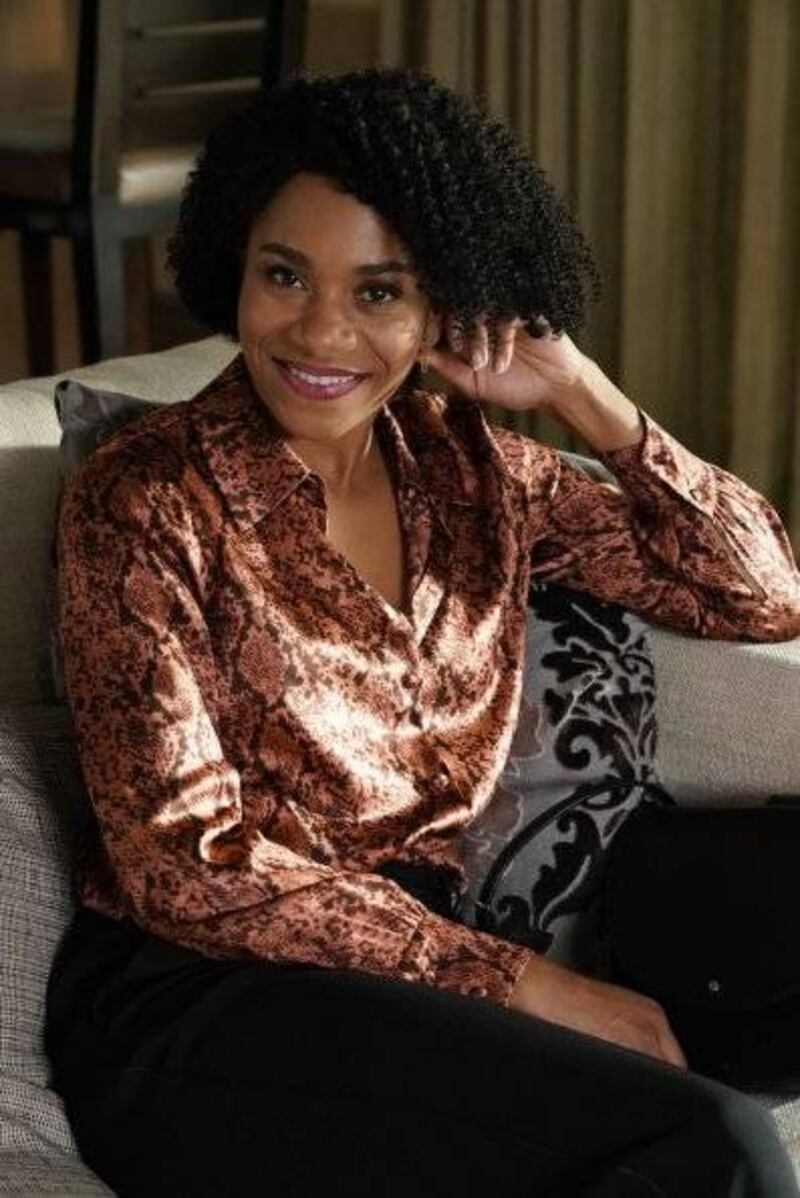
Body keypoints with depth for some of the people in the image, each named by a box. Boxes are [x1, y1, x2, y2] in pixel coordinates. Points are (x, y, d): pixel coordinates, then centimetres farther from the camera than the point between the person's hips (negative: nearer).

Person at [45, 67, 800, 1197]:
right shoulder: (143, 500, -8)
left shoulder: (468, 468, 8)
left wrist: (582, 395, 0)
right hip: (192, 1003, -5)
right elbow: (186, 867, -13)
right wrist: (515, 980, -16)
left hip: (407, 971, 5)